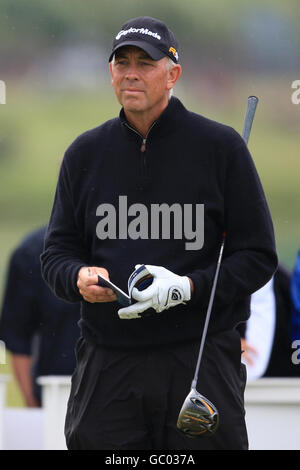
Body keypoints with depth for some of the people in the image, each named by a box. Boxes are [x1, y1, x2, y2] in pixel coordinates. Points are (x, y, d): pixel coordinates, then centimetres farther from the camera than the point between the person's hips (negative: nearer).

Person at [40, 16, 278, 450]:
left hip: (200, 360, -3)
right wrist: (79, 277, -10)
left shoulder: (221, 146, 0)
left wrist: (189, 288, -16)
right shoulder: (85, 153, 10)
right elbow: (56, 253, 14)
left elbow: (258, 256, 0)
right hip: (107, 362, 3)